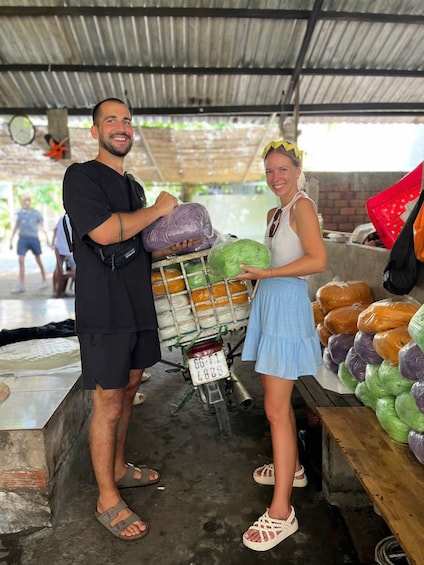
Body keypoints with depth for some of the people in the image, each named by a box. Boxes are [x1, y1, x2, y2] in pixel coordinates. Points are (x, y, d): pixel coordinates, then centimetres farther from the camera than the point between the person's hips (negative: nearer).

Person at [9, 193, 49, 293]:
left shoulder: (36, 213, -2)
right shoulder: (19, 213, 5)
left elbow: (42, 226, 4)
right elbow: (16, 226, 14)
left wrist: (46, 236, -6)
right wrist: (11, 239, 14)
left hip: (34, 238, -2)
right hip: (22, 239, 2)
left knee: (38, 260, 10)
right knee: (21, 261, -5)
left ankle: (44, 280, 25)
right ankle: (21, 285, -3)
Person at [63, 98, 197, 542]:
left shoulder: (133, 186, 16)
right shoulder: (81, 176, -8)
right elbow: (103, 231, -25)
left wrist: (173, 247, 6)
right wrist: (158, 209, -13)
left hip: (138, 305, 8)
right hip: (104, 310, -8)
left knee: (127, 391, 18)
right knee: (108, 404, 1)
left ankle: (118, 468, 38)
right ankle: (108, 500, 19)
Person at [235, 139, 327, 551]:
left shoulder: (302, 206, -10)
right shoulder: (275, 213, 16)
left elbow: (318, 260, -21)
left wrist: (265, 273, -20)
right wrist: (247, 265, 3)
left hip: (287, 305, -9)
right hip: (268, 303, 9)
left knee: (276, 408, -7)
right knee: (274, 396, 19)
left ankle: (281, 513, 6)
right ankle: (292, 467, 40)